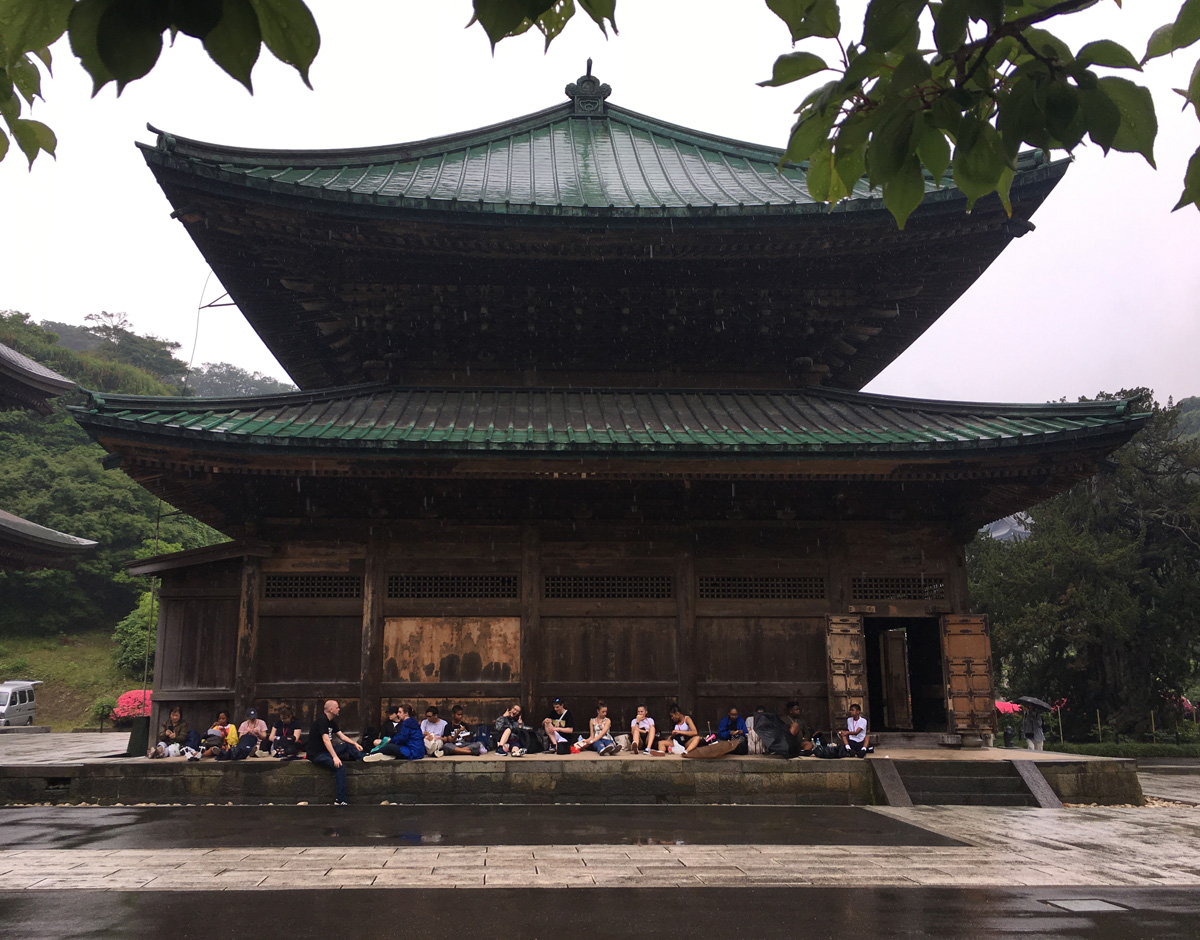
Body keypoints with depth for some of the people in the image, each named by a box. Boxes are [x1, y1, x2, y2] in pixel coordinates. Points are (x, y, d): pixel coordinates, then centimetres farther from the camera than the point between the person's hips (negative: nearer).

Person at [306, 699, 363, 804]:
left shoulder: (331, 721, 12)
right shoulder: (321, 720, -18)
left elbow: (341, 736, 18)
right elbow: (326, 740, -27)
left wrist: (355, 744, 5)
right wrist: (335, 757, -32)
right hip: (317, 754, -10)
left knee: (347, 745, 4)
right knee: (340, 765, -27)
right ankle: (340, 800, -29)